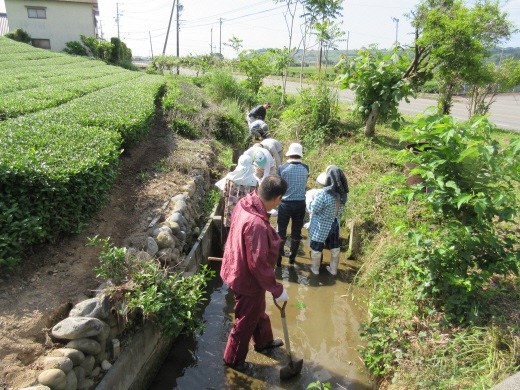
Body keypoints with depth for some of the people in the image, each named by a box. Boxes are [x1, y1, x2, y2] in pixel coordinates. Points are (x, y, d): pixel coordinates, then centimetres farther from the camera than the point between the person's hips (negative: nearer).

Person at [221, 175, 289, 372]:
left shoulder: (244, 203, -10)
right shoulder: (256, 224, -38)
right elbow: (258, 264, -31)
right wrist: (277, 289, -19)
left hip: (237, 269, 9)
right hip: (247, 279, -9)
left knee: (258, 311, 31)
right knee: (246, 321, 17)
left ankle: (264, 342, 56)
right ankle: (233, 359, 41)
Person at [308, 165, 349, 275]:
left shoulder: (323, 193, -30)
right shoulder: (343, 193, -9)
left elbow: (314, 209, -20)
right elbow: (340, 210, 3)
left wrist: (313, 198, -5)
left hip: (321, 226, -5)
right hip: (335, 224, 6)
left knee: (316, 248, 15)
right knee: (335, 247, 21)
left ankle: (315, 268, 32)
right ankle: (333, 269, 36)